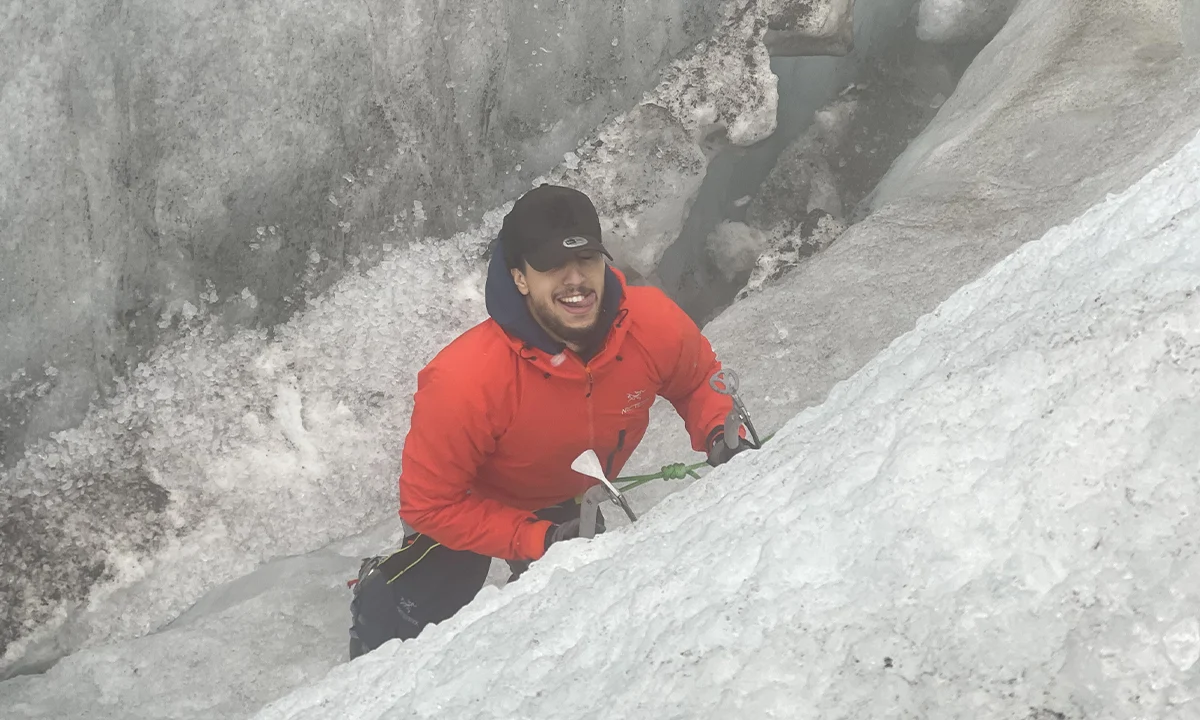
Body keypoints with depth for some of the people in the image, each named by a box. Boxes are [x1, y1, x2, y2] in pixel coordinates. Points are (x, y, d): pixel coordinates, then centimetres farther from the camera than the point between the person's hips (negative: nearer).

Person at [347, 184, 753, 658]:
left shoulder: (655, 325, -34)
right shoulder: (462, 382, -45)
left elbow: (699, 382, -9)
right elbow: (429, 504, -32)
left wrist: (720, 435, -28)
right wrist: (537, 541, -37)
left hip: (573, 502, 4)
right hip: (472, 502, -4)